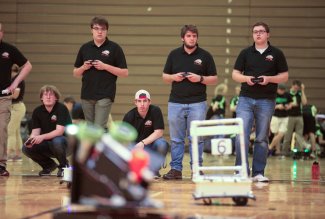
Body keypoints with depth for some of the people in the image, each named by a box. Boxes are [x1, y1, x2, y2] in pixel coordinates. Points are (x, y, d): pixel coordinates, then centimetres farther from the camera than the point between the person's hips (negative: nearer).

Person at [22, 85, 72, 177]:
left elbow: (60, 131, -24)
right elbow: (35, 131, -5)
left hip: (65, 143, -5)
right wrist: (31, 139, -29)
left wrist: (42, 137, -37)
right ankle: (49, 165, 8)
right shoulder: (37, 111, 0)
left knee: (57, 141, -39)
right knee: (26, 148, -17)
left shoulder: (61, 108, -15)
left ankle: (64, 165, -8)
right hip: (47, 145, 5)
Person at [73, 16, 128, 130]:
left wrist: (105, 66, -14)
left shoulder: (114, 48, -2)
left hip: (105, 95, -5)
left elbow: (125, 72, -4)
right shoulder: (85, 48, 9)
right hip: (87, 94, 5)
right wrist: (84, 67, -7)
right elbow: (76, 73, 15)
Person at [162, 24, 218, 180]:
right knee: (176, 138, 4)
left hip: (197, 103, -2)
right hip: (176, 102, 2)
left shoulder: (205, 56, 3)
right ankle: (176, 169, 8)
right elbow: (165, 77, 13)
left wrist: (200, 78, -13)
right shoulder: (174, 55, 8)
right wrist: (174, 77, -8)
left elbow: (214, 79, 4)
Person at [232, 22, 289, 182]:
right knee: (241, 135, -9)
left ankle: (258, 172, 12)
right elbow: (235, 74, 9)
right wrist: (246, 78, -12)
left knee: (262, 138, 5)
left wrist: (269, 79, -13)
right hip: (246, 99, 1)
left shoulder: (276, 54, 4)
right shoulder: (246, 53, 7)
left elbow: (285, 76, 4)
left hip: (266, 101, 0)